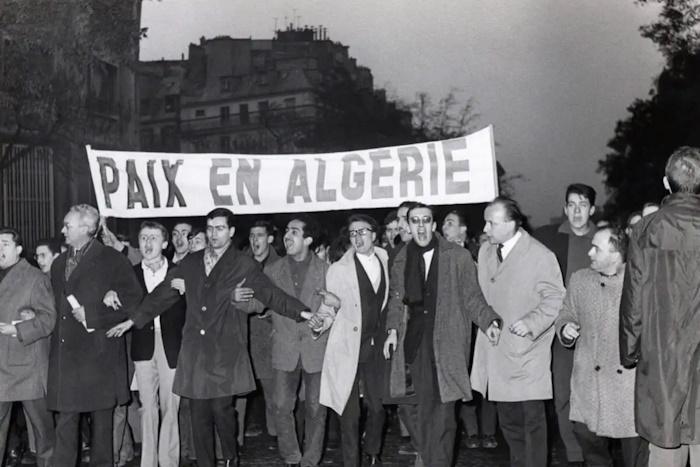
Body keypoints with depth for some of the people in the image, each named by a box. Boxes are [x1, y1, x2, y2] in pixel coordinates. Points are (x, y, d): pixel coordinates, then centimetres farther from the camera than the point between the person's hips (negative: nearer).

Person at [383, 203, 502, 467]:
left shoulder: (458, 257, -2)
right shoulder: (401, 261, 10)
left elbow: (471, 296, 0)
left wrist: (489, 322, -14)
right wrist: (393, 329, 6)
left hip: (447, 343, -3)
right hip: (417, 344, 3)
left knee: (443, 412, -5)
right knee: (426, 408, 8)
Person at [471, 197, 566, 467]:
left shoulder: (541, 256, -11)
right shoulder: (485, 252, 9)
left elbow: (555, 298, -10)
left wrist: (531, 322, -20)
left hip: (527, 352, -6)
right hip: (496, 350, 6)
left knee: (532, 418, 0)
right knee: (508, 419, 16)